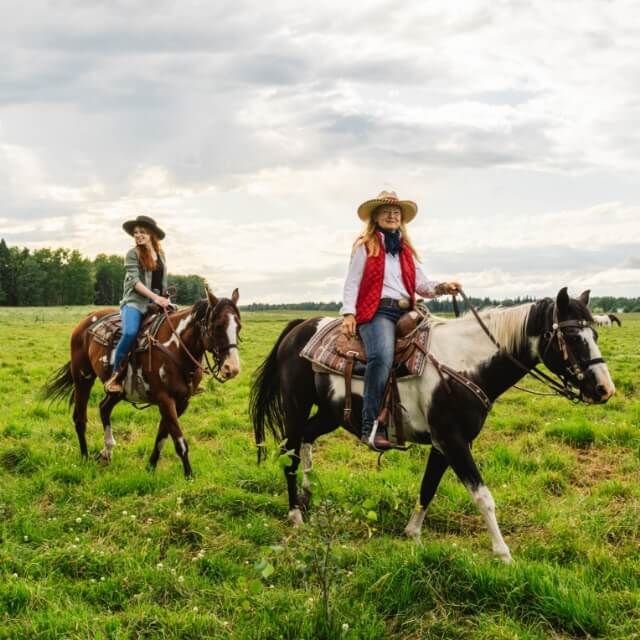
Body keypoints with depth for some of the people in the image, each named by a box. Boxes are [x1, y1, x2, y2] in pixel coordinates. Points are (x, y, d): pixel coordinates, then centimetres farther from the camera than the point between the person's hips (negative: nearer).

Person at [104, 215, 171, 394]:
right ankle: (115, 376, -19)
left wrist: (165, 299, 8)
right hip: (135, 302, -5)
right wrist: (155, 297, -18)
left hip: (158, 302, 5)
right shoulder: (133, 254, 1)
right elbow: (135, 281, -9)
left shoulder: (160, 254, 16)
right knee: (130, 332, -31)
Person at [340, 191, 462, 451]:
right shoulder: (365, 246, 11)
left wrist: (443, 287, -2)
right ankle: (371, 428, -36)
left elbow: (421, 284, 18)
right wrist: (348, 313, -9)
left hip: (406, 312, 6)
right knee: (382, 356, -33)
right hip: (377, 311, -6)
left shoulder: (406, 251, 26)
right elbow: (352, 283, 4)